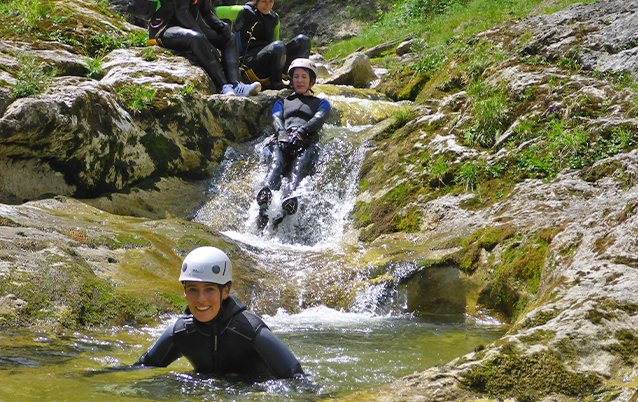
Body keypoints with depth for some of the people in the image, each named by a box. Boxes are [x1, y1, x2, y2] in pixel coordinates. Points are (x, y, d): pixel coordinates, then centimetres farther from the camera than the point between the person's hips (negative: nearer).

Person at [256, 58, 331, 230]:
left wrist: (301, 132, -14)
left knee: (300, 166, -37)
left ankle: (290, 196, -67)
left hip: (307, 143, -1)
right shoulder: (281, 103, 37)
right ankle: (265, 196, -64)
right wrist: (282, 133, -11)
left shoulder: (321, 103, 31)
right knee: (276, 163, -35)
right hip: (282, 142, 1)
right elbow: (276, 119, 15)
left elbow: (319, 119, 8)